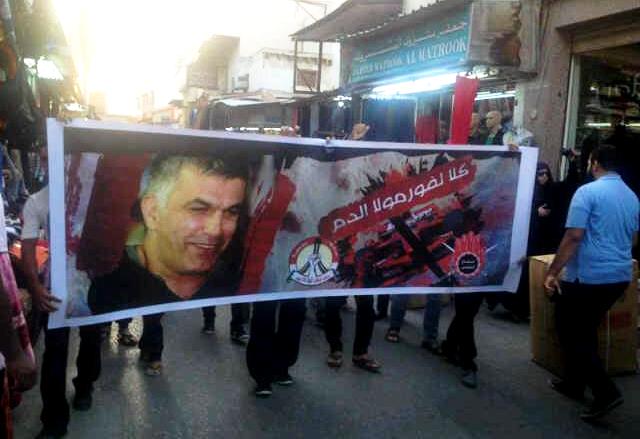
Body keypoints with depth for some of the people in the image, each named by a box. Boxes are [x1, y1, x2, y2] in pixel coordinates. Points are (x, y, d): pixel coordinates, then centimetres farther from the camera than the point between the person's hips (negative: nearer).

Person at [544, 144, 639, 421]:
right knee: (586, 330, 19)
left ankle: (606, 391, -2)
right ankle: (575, 384, 28)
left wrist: (553, 272, -15)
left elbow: (574, 236, -20)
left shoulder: (588, 192, -13)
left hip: (588, 276, -8)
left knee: (570, 332, 4)